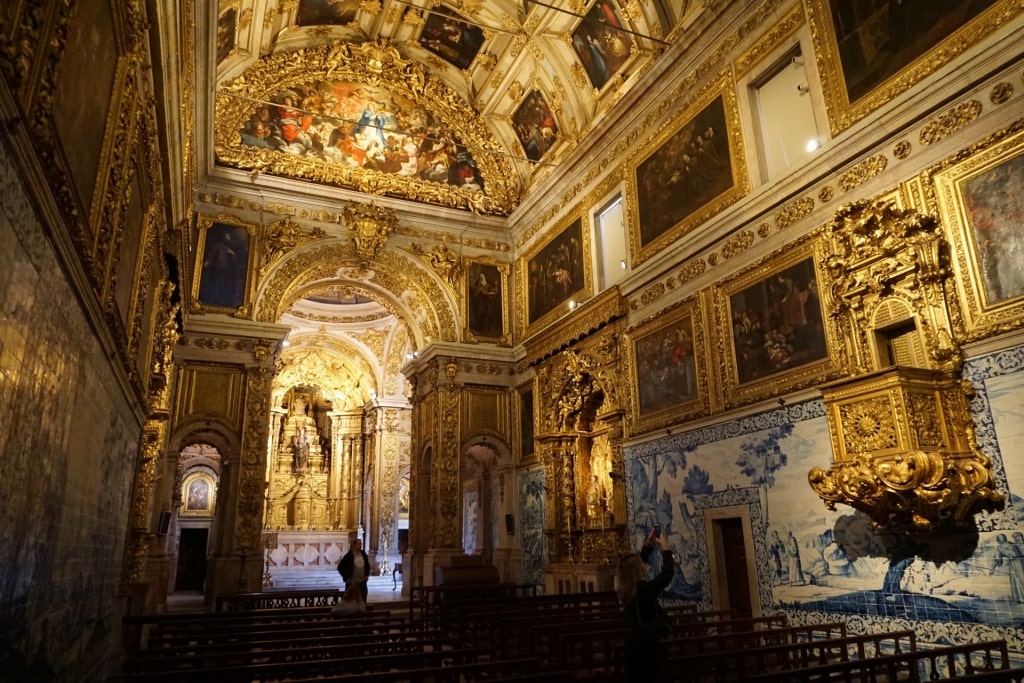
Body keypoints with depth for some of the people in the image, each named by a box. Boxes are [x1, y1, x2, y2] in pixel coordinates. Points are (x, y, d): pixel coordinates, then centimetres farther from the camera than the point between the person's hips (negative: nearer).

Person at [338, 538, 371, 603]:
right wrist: (346, 578, -11)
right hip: (352, 583, -5)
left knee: (363, 601, 8)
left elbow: (367, 566, 21)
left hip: (362, 582, 5)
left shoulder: (364, 555, 5)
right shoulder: (349, 556, -11)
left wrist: (367, 575, 10)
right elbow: (340, 567, -8)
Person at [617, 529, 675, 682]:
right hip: (646, 644, -8)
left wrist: (648, 544, 13)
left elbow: (637, 562, 14)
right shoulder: (645, 589, -24)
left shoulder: (627, 589, -1)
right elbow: (668, 572, -19)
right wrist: (664, 547, -9)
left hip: (634, 643, 8)